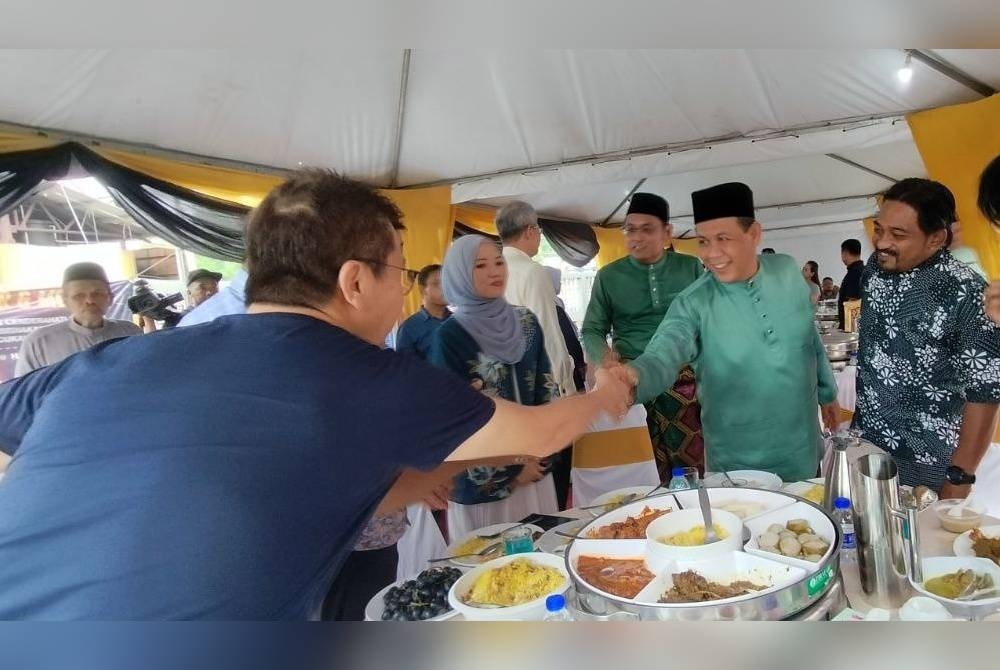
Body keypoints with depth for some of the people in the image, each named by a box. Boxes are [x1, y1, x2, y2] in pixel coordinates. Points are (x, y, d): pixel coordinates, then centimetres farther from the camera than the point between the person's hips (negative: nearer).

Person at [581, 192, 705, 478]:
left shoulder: (692, 268, 6)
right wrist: (605, 357, -11)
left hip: (685, 381, 0)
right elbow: (592, 331, 9)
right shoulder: (608, 276, 6)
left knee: (693, 468, 3)